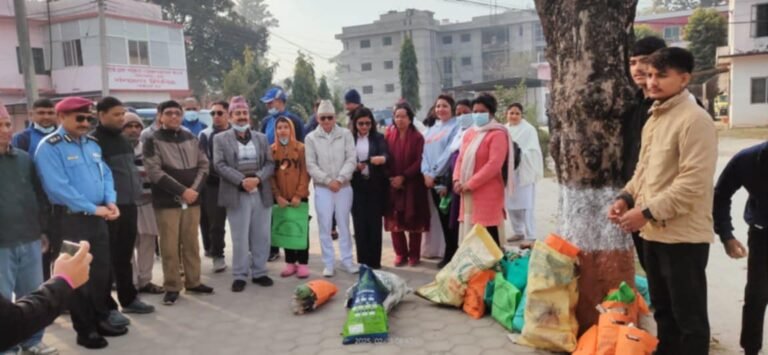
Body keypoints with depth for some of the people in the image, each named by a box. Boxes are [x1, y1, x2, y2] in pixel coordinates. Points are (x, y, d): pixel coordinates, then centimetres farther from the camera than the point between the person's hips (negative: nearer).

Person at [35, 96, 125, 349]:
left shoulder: (92, 144, 12)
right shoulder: (50, 147, -11)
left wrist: (110, 201, -7)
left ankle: (101, 320, 27)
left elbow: (106, 175, 11)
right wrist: (93, 208, -19)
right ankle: (85, 330, 15)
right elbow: (58, 187, -20)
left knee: (102, 270, 13)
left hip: (98, 218, 7)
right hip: (71, 218, -7)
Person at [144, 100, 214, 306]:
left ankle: (193, 282, 23)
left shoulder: (191, 139, 11)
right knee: (169, 247, 0)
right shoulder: (153, 141, -3)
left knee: (191, 244, 11)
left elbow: (203, 165, 8)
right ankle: (171, 287, 10)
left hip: (192, 200, 4)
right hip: (166, 202, -4)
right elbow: (154, 172, -12)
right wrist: (182, 191, -16)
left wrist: (195, 189, -8)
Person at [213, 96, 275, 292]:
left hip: (261, 193, 3)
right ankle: (240, 276, 11)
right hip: (237, 195, -3)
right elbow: (220, 165, -7)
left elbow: (270, 164, 6)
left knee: (262, 237, 7)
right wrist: (242, 180, -18)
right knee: (240, 238, 1)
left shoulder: (261, 138, 13)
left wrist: (258, 178, -13)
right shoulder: (221, 139, 3)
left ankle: (259, 272, 19)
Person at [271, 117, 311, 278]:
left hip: (299, 197, -2)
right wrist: (277, 195, -8)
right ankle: (290, 262, 19)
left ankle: (303, 263, 10)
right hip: (281, 198, 2)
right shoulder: (271, 150, 3)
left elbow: (305, 173, -5)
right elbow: (270, 175, 1)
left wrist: (299, 194, -12)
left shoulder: (301, 148, -2)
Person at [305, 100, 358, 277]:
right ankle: (328, 263, 13)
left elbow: (352, 159, -3)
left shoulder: (346, 134, 2)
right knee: (325, 226, 3)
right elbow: (311, 165, -2)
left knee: (344, 224, 9)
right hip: (322, 188, 0)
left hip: (344, 186, 1)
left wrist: (340, 179, -13)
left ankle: (347, 260, 20)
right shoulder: (311, 138, 1)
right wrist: (328, 180, -11)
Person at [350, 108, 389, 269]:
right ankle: (362, 261, 12)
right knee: (359, 223, 3)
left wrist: (381, 159, -35)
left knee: (375, 223, 2)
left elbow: (385, 156, -13)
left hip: (375, 186, -1)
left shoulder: (379, 138, 3)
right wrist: (354, 167, -14)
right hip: (357, 186, 1)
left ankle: (375, 261, 11)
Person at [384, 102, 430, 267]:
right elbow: (386, 158, 6)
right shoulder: (389, 135, 5)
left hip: (412, 184, -3)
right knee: (395, 220, 3)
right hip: (393, 184, 3)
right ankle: (400, 253, 15)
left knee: (413, 220, 4)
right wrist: (391, 177, -7)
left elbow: (420, 161, -9)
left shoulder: (417, 137, -4)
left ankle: (414, 255, 15)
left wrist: (403, 177, -15)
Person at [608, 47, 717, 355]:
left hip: (683, 235, -9)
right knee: (663, 311, 21)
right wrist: (627, 197, 2)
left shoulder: (695, 120, -15)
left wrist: (648, 212, -21)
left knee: (689, 317, 4)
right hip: (654, 232, 9)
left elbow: (693, 183, -22)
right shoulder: (653, 119, 13)